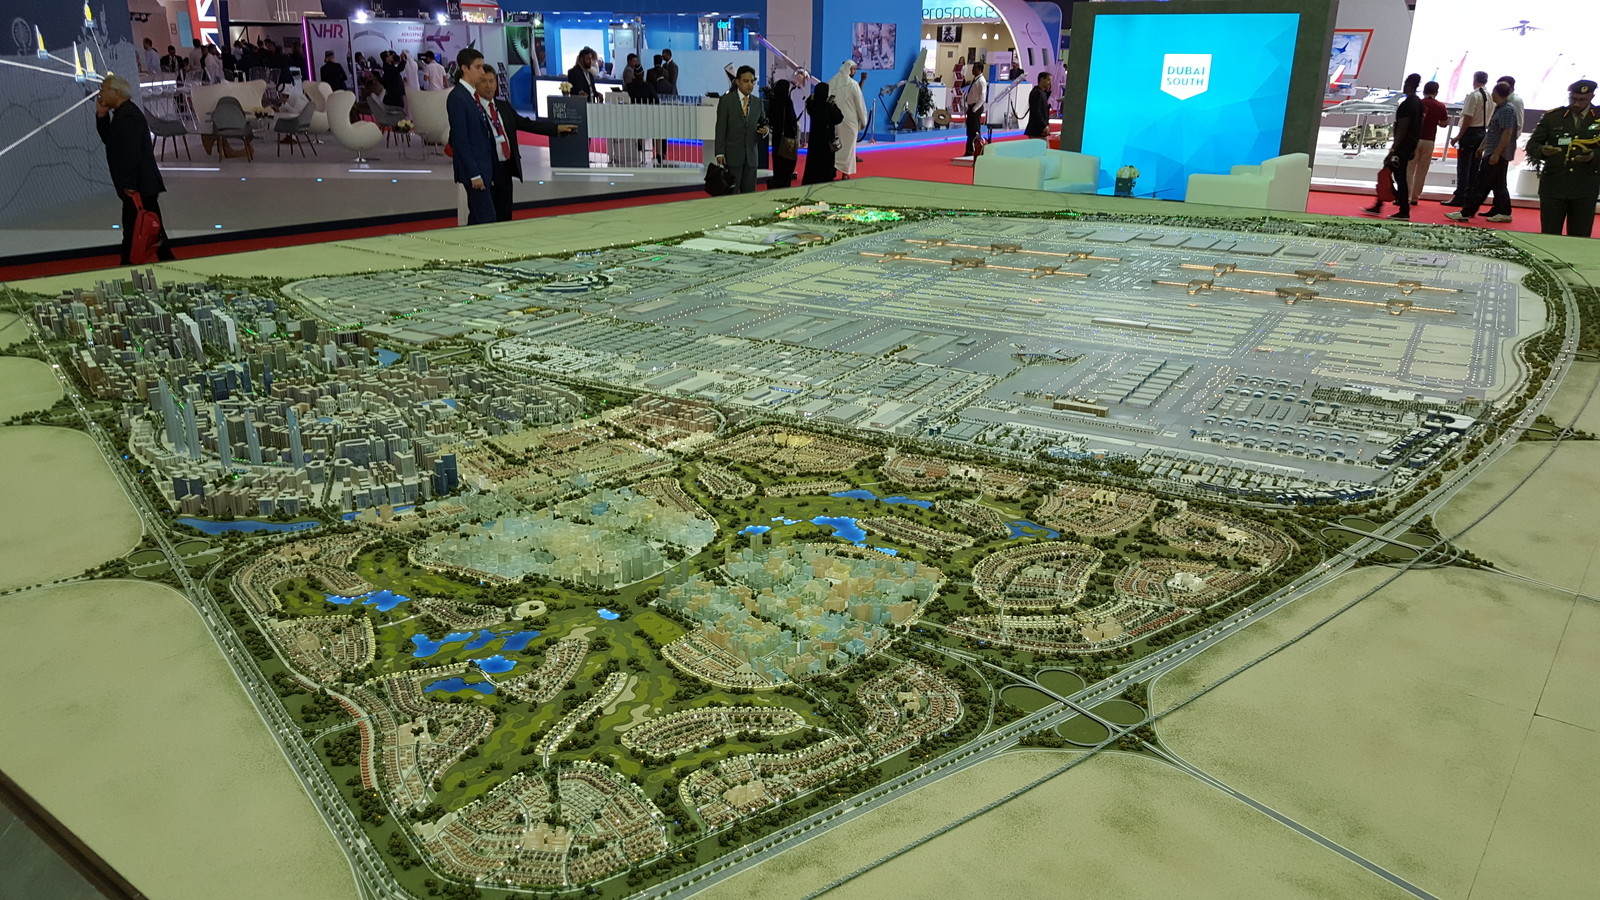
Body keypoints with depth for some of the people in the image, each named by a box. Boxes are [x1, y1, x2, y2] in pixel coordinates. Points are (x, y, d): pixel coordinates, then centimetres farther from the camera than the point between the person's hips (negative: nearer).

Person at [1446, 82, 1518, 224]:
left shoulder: (1507, 110, -16)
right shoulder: (1499, 108, 14)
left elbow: (1507, 133, -21)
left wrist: (1496, 154, -24)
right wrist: (1482, 146, 25)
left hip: (1497, 154, -10)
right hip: (1495, 153, 10)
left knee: (1481, 184, -10)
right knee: (1498, 184, 12)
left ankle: (1465, 213, -10)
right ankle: (1503, 212, 16)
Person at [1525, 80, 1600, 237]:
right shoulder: (1552, 117, 4)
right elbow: (1531, 146, 3)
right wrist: (1542, 150, -19)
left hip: (1585, 190, 0)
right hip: (1553, 187, 0)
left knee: (1580, 240, 4)